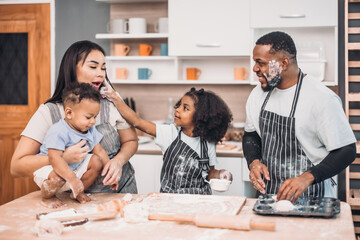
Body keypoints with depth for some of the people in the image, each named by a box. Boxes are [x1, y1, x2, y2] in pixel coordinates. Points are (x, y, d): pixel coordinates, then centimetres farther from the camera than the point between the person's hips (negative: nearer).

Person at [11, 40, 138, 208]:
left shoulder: (112, 105, 0)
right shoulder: (49, 112, -7)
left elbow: (131, 141, 15)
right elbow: (16, 167, -11)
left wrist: (119, 160, -8)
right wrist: (63, 158, -25)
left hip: (120, 189, 2)